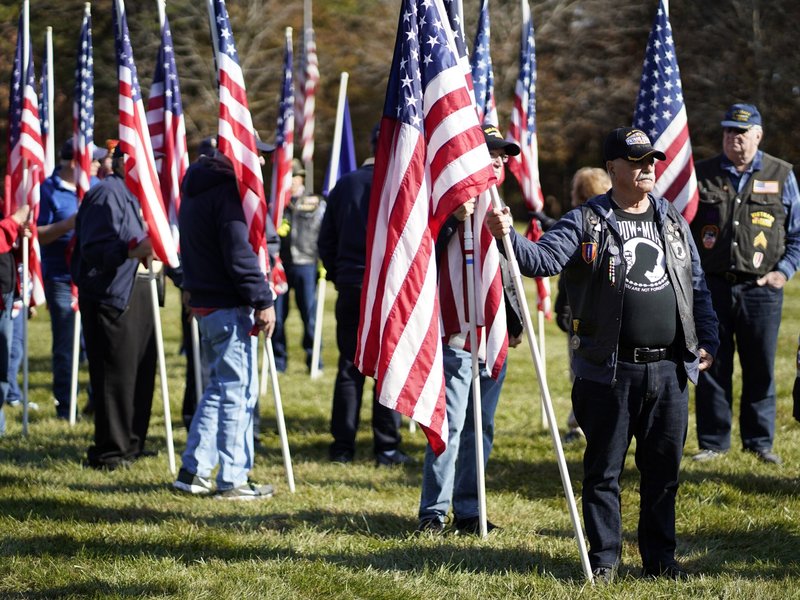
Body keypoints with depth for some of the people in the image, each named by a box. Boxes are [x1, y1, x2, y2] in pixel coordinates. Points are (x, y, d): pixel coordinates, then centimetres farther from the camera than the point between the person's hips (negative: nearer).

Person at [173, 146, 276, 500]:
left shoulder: (194, 191, 15)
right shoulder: (227, 190, -15)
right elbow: (239, 254, -21)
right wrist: (263, 301, -18)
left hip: (203, 303, 9)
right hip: (229, 308, -9)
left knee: (218, 388, 18)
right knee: (239, 391, -3)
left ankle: (193, 471, 19)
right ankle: (232, 480, -1)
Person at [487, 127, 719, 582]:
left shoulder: (673, 221, 13)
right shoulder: (586, 222, -1)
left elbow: (698, 286, 18)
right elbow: (543, 259, -13)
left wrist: (707, 341, 9)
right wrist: (508, 236, -31)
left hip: (669, 371, 4)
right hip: (609, 372, -4)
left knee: (665, 467, 9)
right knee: (604, 468, 3)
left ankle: (660, 557, 20)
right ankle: (604, 558, 12)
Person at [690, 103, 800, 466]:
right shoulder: (702, 175, 7)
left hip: (761, 288, -1)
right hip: (712, 286, 1)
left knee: (760, 368, 4)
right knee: (712, 367, 4)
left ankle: (759, 441, 15)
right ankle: (713, 442, 13)